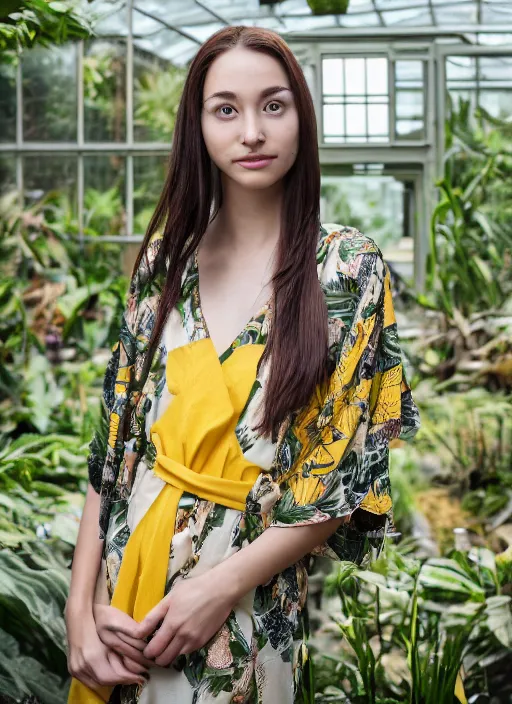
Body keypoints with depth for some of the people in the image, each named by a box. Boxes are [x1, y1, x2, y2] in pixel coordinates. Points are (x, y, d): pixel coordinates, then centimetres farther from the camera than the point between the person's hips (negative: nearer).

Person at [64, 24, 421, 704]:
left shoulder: (349, 269, -9)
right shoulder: (165, 256, 1)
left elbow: (352, 469, -9)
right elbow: (113, 442, 1)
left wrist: (222, 583, -16)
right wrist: (82, 605, -7)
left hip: (251, 601, -3)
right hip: (123, 571, 3)